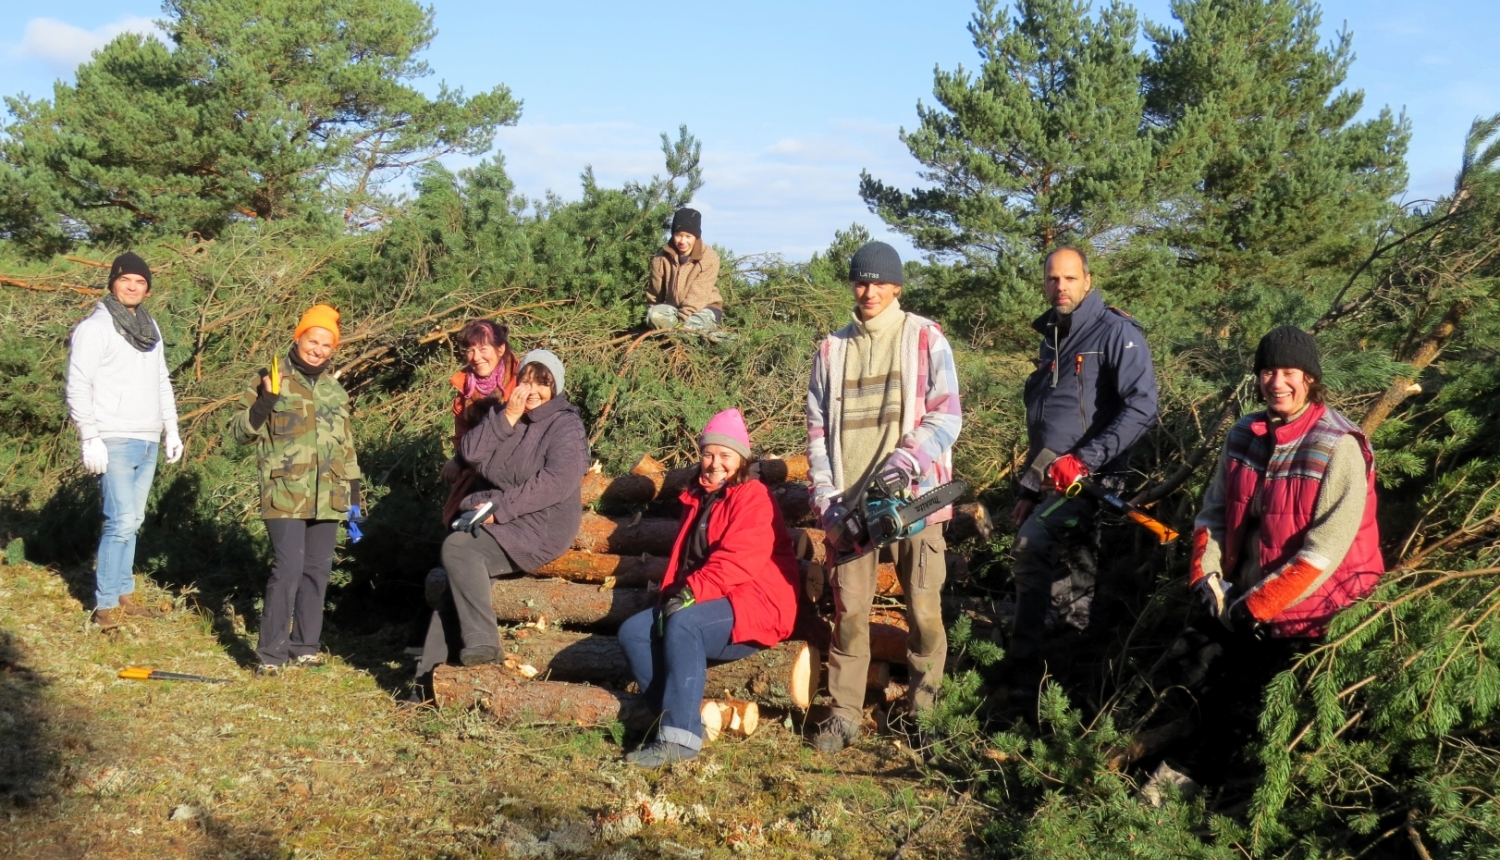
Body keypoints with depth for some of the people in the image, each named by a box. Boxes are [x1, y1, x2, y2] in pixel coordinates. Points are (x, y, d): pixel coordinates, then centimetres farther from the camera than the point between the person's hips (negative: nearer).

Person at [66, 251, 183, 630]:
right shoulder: (95, 328, -6)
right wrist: (90, 438, -16)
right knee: (121, 521, -12)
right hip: (115, 442, -7)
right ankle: (106, 606, -6)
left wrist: (171, 429, 18)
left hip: (148, 443, 7)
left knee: (132, 521, 10)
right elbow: (78, 386, -10)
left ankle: (124, 593, 18)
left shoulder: (150, 328, 15)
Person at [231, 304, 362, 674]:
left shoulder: (334, 389, 15)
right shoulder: (275, 380, -1)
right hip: (285, 495, -5)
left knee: (317, 570, 8)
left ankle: (304, 646, 19)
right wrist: (264, 401, -20)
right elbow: (240, 431, -3)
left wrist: (354, 493, 18)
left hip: (327, 498, 5)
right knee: (289, 568, -13)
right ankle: (270, 652, -4)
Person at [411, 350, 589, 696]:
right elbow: (469, 453, 0)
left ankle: (481, 642, -21)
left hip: (538, 527, -6)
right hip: (495, 522, 6)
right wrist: (508, 417, -11)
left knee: (458, 548, -26)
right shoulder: (505, 415, 14)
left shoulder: (565, 425, -6)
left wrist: (500, 508, -22)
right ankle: (431, 677, -7)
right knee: (458, 578, -12)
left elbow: (558, 481, -21)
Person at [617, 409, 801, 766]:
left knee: (682, 623, -34)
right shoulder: (697, 499, 19)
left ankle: (680, 736, -36)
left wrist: (691, 593, -26)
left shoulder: (753, 497, -7)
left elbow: (737, 560, -20)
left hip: (756, 606, -8)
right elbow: (682, 559, 21)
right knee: (633, 632, -11)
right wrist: (673, 594, 2)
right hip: (707, 606, 9)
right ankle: (683, 715, -18)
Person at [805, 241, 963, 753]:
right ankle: (844, 713, 10)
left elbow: (947, 415, -5)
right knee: (849, 609, 3)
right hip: (849, 499, 2)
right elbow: (818, 427, 11)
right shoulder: (832, 350, 11)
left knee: (923, 608, 3)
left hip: (912, 495, -2)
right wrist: (825, 493, 0)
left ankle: (923, 704, 18)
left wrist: (908, 459, -20)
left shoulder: (924, 339, 2)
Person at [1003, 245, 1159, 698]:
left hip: (1091, 478, -8)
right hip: (1052, 481, 8)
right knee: (1073, 580, 11)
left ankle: (1023, 671, -16)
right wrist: (1029, 490, 21)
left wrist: (1084, 459, -22)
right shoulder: (1052, 340, 18)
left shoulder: (1115, 332, -7)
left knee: (1030, 548, -22)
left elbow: (1142, 406, -18)